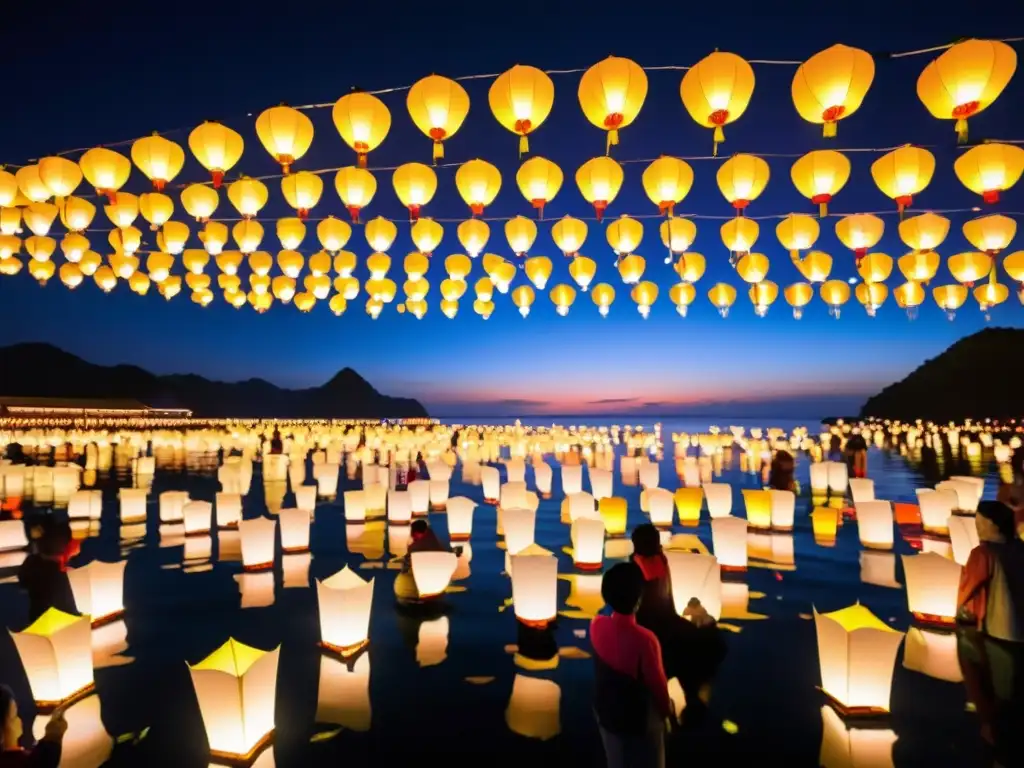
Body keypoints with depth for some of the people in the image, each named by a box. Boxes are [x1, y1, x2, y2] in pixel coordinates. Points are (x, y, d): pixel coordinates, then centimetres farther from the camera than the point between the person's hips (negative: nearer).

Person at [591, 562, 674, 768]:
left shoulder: (597, 625, -18)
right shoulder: (644, 639, -34)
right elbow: (657, 683, -18)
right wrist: (668, 711, 0)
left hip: (607, 714, 4)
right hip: (641, 720, -4)